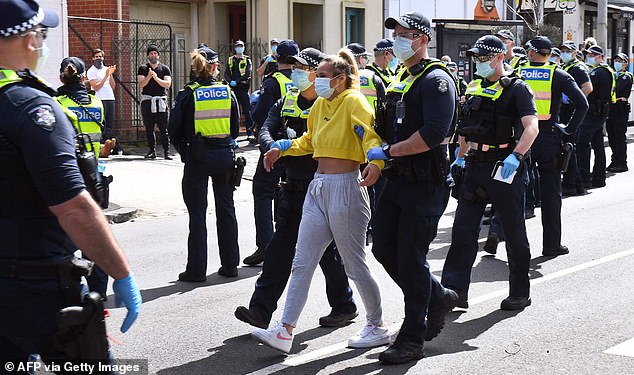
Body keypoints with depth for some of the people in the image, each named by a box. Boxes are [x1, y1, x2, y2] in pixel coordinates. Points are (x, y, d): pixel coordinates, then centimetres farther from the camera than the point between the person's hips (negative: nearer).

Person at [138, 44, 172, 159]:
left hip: (160, 101, -1)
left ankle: (166, 152, -5)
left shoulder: (165, 68, 10)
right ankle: (152, 151, 10)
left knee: (163, 128, -6)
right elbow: (141, 84, -2)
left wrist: (157, 78, -16)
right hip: (147, 101, 1)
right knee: (149, 128, 4)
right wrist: (148, 77, -19)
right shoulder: (143, 68, 10)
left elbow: (167, 84, -2)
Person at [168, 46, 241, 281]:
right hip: (224, 155, 3)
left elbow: (175, 130, -5)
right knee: (226, 209, 13)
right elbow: (236, 128, 8)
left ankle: (197, 269, 3)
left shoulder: (188, 94, -6)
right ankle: (230, 264, 19)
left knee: (197, 212, 2)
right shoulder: (227, 92, 1)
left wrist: (184, 151, 10)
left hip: (197, 158, -3)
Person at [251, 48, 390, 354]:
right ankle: (285, 331, 3)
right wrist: (281, 148, 21)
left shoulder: (353, 101, -10)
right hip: (318, 187, 8)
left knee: (354, 264, 3)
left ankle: (377, 328, 20)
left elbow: (370, 134, -27)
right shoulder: (321, 103, 13)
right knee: (301, 263, 3)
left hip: (345, 187, -8)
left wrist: (376, 162, -44)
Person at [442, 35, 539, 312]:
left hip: (505, 168, -6)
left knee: (514, 232, 5)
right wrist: (460, 158, 19)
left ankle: (520, 292, 18)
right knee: (463, 229, 0)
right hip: (476, 166, 6)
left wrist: (515, 156, -33)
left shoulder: (516, 88, -8)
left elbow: (531, 127, -21)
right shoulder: (474, 88, 13)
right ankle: (454, 289, 2)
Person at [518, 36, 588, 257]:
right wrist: (569, 129, -3)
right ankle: (551, 244, 9)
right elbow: (582, 104, -12)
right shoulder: (559, 75, -1)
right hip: (549, 139, -1)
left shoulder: (517, 74, 2)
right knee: (551, 193, 5)